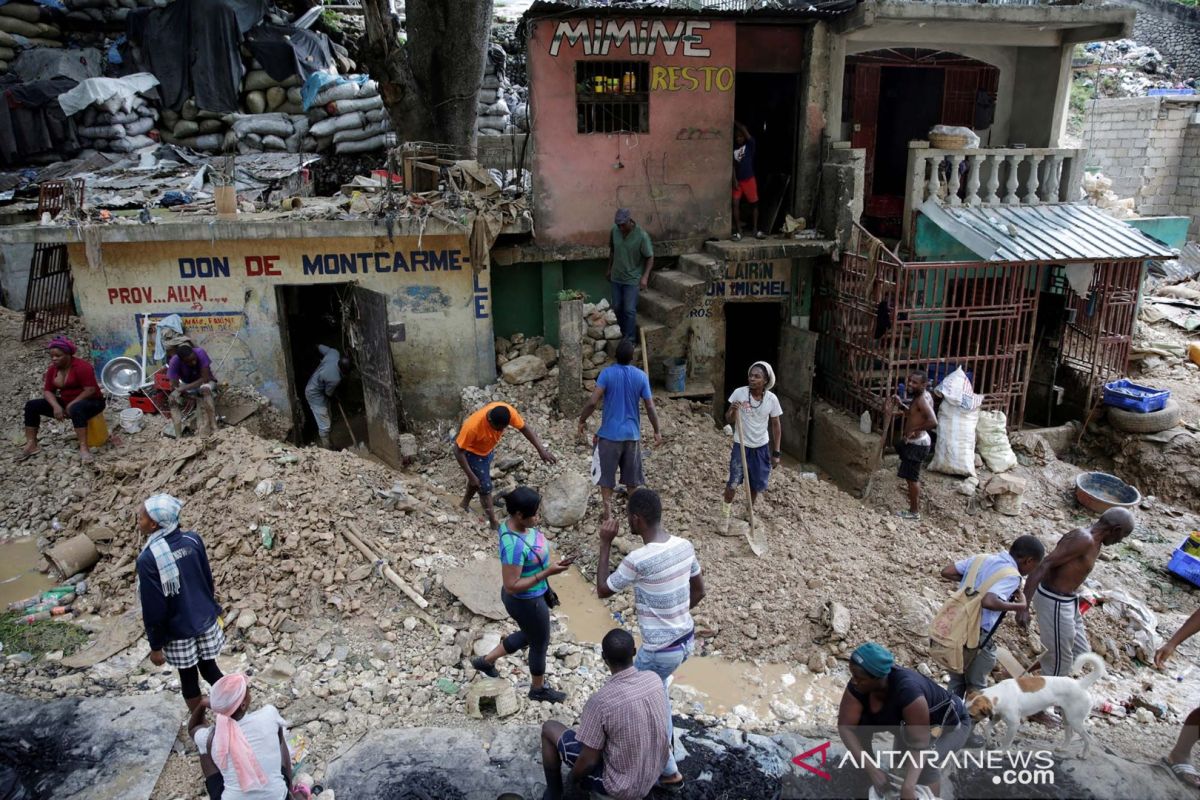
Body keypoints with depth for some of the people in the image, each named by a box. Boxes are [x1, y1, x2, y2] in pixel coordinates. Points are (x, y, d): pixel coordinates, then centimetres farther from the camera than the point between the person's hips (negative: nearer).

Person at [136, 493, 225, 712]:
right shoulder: (193, 539, -9)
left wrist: (155, 645, -6)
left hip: (178, 630, -4)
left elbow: (154, 609, -17)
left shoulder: (148, 558, -23)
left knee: (188, 677, 15)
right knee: (210, 668, 21)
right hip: (205, 620, 4)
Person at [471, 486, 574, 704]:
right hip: (526, 602, -9)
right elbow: (512, 586, -30)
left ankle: (486, 660, 49)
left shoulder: (518, 524, -9)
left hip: (534, 595, 9)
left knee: (529, 635, 32)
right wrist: (547, 572, -31)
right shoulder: (514, 546, -37)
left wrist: (551, 563, 2)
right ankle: (538, 689, 45)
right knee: (540, 643, 18)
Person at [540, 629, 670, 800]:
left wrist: (573, 777, 3)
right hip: (653, 774, 5)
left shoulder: (600, 701, -30)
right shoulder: (654, 680, -11)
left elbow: (589, 761, -20)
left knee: (549, 728, 8)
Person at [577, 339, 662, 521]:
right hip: (632, 433, 2)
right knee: (631, 474, 17)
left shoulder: (607, 373, -12)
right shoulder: (641, 376, -5)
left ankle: (608, 511, 9)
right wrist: (657, 431, 8)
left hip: (609, 433, -2)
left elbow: (593, 402, -18)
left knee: (606, 474, 9)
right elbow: (650, 407, -4)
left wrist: (582, 420, -2)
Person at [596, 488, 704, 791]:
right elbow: (698, 591, 8)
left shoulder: (639, 559, -28)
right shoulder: (685, 545, -6)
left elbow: (602, 590, -12)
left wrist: (606, 544, -9)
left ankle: (669, 771, 32)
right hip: (687, 639, 7)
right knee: (656, 685, 34)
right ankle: (664, 735, 51)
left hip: (660, 651, -7)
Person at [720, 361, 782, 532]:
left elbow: (776, 426, -1)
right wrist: (733, 410, -31)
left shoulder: (772, 399, -12)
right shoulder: (739, 393, -15)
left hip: (761, 447, 2)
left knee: (757, 484, 15)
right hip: (741, 445, -2)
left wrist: (776, 452, 0)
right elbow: (729, 421, -7)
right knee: (733, 483, -2)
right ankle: (726, 514, 20)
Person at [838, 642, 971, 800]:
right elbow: (845, 727, -27)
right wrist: (871, 769, -35)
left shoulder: (907, 690, -41)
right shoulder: (858, 686, -26)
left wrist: (908, 786, -49)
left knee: (925, 758, -30)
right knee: (861, 723, -10)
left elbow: (920, 745, -38)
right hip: (909, 722, 6)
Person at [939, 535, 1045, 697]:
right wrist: (1019, 606, -15)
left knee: (956, 683, 23)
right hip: (978, 637, -6)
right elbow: (989, 601, -31)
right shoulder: (1012, 575, -15)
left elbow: (946, 572, 6)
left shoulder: (981, 559, 6)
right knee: (976, 687, 16)